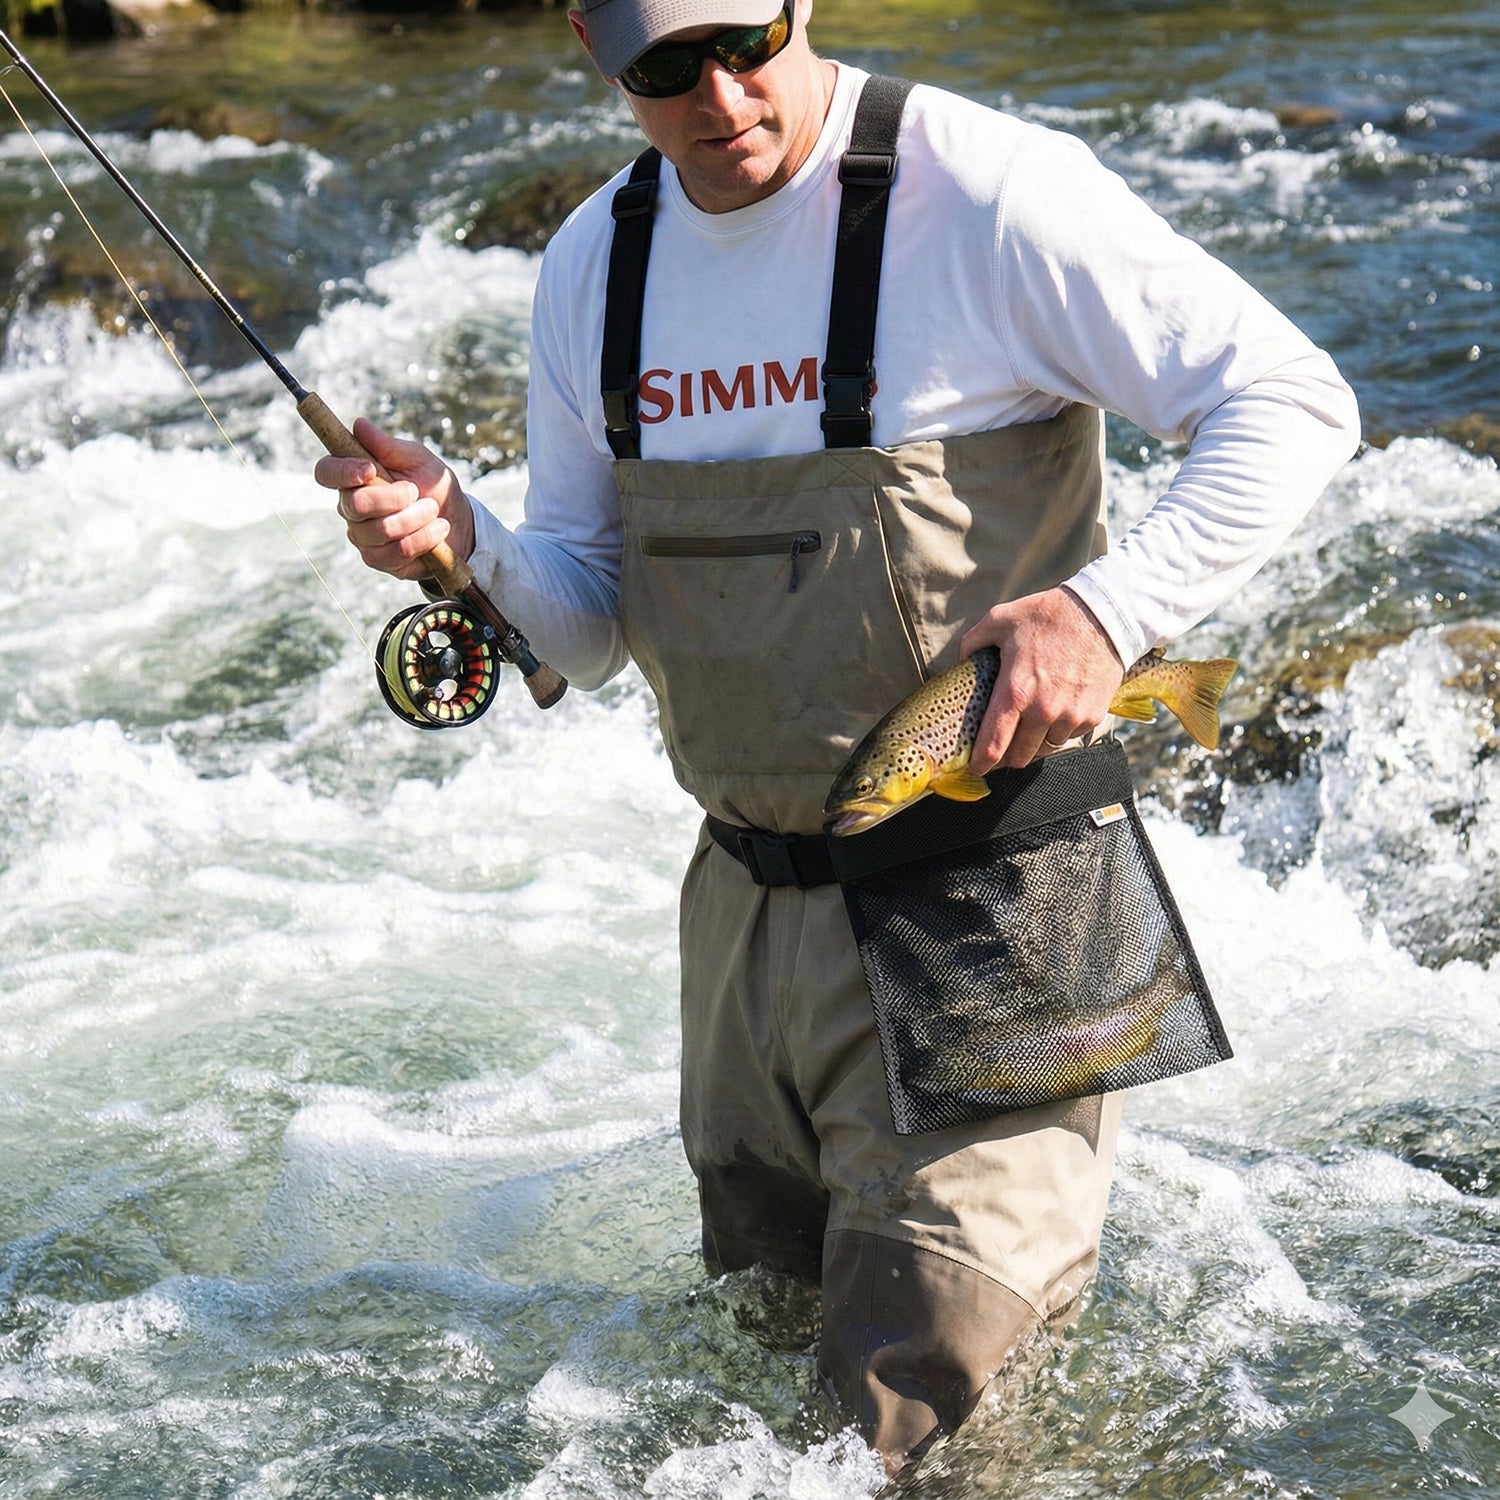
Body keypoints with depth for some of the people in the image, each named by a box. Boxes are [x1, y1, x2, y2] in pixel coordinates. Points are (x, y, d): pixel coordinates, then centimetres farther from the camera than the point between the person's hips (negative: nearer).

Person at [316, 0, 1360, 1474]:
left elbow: (1293, 402, -14)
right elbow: (592, 624, 8)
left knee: (921, 1398, -5)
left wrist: (1110, 608, -27)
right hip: (749, 897, 6)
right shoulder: (595, 264, 4)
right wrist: (463, 543, -13)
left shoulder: (986, 193, -16)